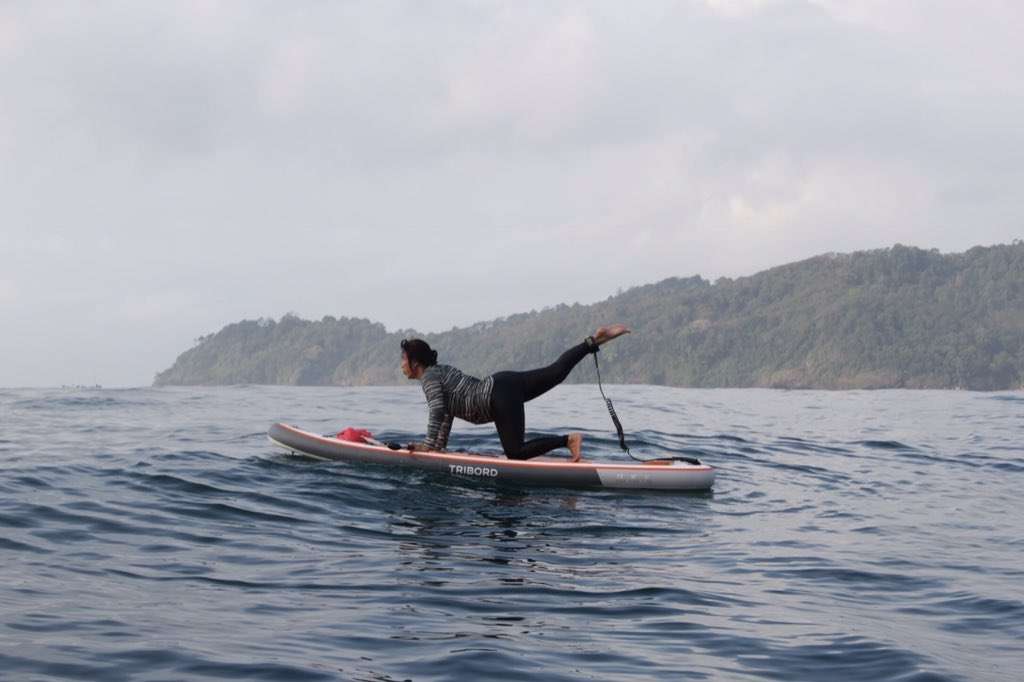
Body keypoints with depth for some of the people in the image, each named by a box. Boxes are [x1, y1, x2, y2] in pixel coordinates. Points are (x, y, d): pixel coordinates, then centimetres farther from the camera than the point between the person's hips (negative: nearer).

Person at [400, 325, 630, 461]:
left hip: (498, 396, -9)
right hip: (503, 383, 9)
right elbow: (448, 413, 28)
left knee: (516, 453, -12)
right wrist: (439, 445, 26)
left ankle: (568, 440, -21)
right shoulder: (441, 370, 26)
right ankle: (594, 341, -14)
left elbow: (437, 412, -13)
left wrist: (428, 445, -8)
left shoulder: (428, 377, 0)